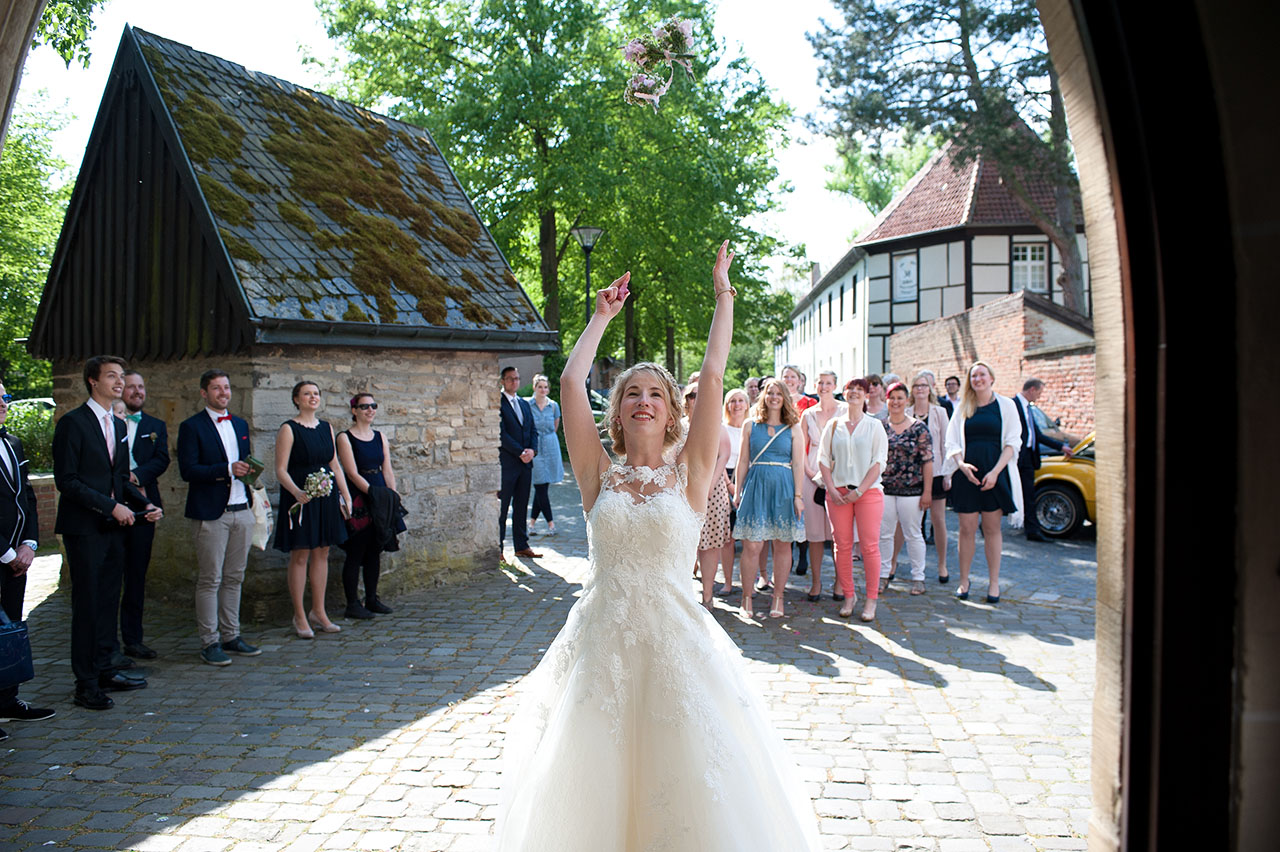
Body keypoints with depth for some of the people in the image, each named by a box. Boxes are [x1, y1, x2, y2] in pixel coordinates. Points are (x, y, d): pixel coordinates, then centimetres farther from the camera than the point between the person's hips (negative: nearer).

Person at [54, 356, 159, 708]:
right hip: (85, 528, -7)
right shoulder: (72, 422, -9)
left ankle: (104, 669, 22)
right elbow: (66, 480, -14)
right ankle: (86, 684, 6)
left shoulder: (118, 425, 15)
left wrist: (145, 504, 4)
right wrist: (111, 506, -18)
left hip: (113, 526, 7)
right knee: (87, 604, -2)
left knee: (108, 600, 12)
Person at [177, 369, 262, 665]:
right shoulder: (191, 427, -4)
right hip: (211, 514, -6)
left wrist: (249, 471, 3)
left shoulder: (240, 424, 16)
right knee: (209, 580, -2)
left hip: (241, 511, 6)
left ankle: (230, 636, 20)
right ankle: (209, 642, 6)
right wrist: (227, 470, -21)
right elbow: (187, 471, -13)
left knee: (234, 578, 11)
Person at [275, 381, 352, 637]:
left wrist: (346, 496, 10)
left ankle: (318, 611, 19)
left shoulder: (326, 428, 11)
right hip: (300, 498, -6)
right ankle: (300, 617, 9)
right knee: (300, 556, -1)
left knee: (322, 553, 9)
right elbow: (281, 470, -11)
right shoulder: (288, 429, -6)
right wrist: (297, 492, -27)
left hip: (326, 497, 6)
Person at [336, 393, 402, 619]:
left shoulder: (380, 437, 12)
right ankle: (352, 604, 5)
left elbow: (387, 470, 9)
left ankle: (372, 599, 19)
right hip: (358, 498, -6)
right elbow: (353, 474, -12)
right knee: (355, 553, -2)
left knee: (375, 551, 10)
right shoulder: (345, 437, -6)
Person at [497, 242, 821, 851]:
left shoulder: (688, 476, 1)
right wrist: (603, 316, 10)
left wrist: (724, 296, 2)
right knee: (595, 789, 8)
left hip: (674, 640, -1)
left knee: (688, 791, 4)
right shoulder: (601, 477, 4)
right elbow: (570, 382, 0)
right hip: (603, 642, 1)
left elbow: (712, 378, -3)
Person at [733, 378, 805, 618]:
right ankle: (747, 599, 6)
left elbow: (798, 464, 3)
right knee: (751, 545, -5)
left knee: (782, 545, 4)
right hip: (756, 485, 0)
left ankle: (778, 598, 16)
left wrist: (798, 495, -4)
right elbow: (743, 461, 9)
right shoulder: (750, 425, 8)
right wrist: (738, 492, 4)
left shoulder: (793, 429, 7)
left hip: (784, 487, 0)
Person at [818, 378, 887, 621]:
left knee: (869, 546, -4)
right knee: (842, 546, 3)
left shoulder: (874, 426, 4)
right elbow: (823, 458, 7)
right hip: (838, 492, 2)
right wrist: (832, 489, -5)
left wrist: (859, 491, -10)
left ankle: (871, 600, 5)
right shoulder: (833, 425, 10)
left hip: (868, 491, -2)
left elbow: (879, 461, -2)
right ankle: (849, 596, 16)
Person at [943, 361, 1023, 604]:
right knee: (967, 529, 2)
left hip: (995, 473, -1)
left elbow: (1012, 442, -1)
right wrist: (961, 464, -11)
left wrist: (995, 471, -12)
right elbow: (952, 442, 8)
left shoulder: (1005, 405, 4)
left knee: (992, 528, 4)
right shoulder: (962, 408, 10)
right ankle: (964, 581, 12)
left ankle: (994, 582, 12)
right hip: (967, 473, 2)